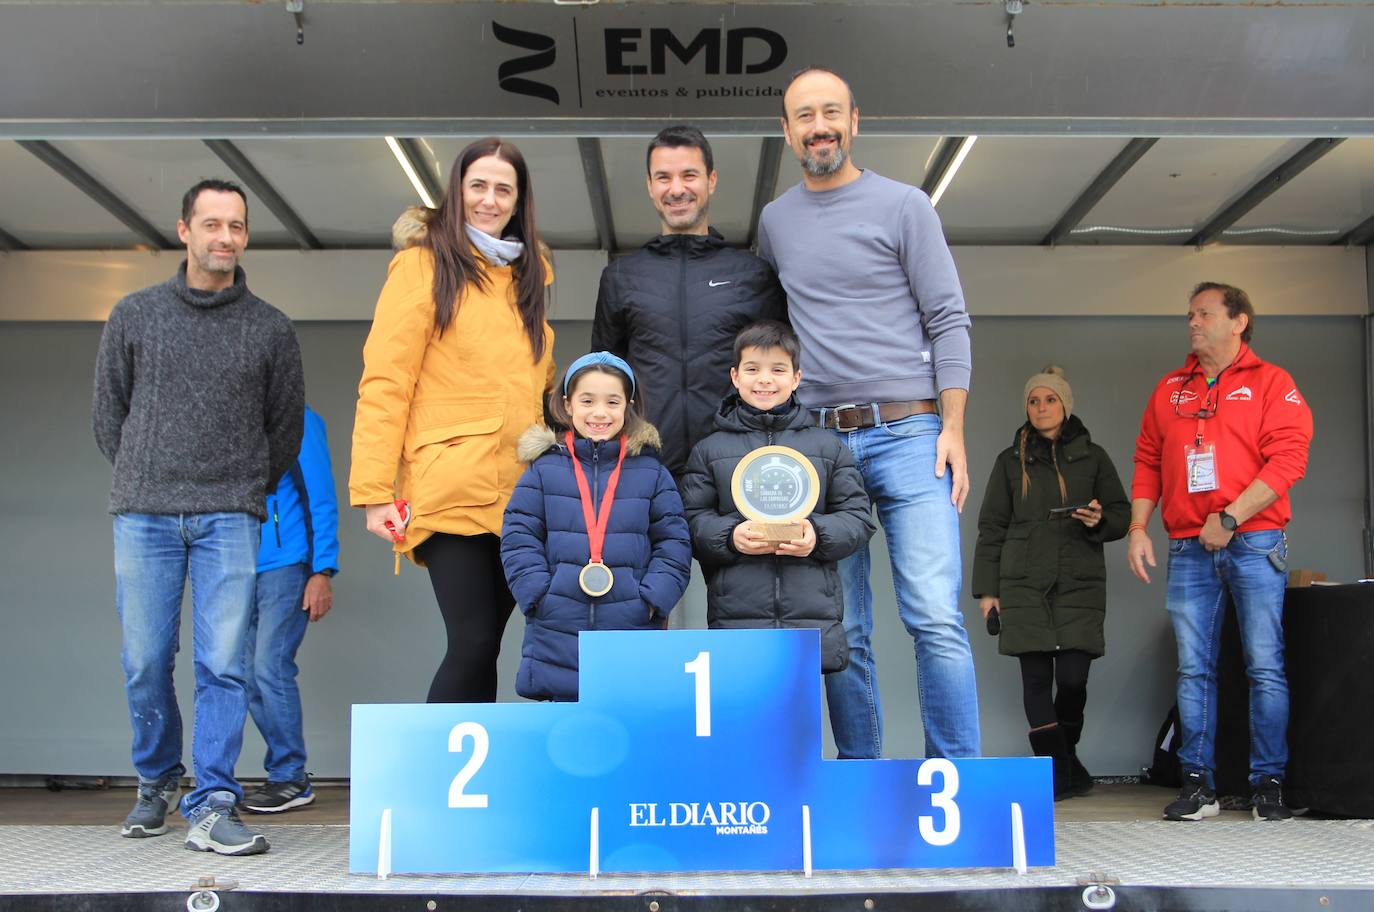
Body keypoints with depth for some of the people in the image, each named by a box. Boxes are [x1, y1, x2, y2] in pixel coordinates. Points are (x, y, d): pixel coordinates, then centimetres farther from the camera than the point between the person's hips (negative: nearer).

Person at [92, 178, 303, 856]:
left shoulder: (270, 328, 7)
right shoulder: (136, 315, 8)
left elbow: (287, 422, 13)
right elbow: (108, 411, 14)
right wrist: (142, 478, 13)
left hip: (229, 520, -1)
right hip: (143, 516, 1)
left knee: (223, 664, -6)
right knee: (145, 662, 5)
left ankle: (212, 808, -3)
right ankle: (156, 781, 25)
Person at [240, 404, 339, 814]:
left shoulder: (297, 419, -3)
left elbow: (321, 499, -7)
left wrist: (323, 571, -14)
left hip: (285, 565, -7)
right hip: (246, 569, 7)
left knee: (270, 668, -11)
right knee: (250, 676, 5)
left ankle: (291, 779, -1)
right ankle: (283, 775, 14)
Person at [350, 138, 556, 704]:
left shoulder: (525, 276, 18)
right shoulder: (424, 264, -1)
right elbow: (384, 384, -6)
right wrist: (375, 492, -12)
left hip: (519, 492, 6)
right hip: (452, 490, -5)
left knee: (483, 646, 7)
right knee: (473, 645, -10)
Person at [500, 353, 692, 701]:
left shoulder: (651, 472, 6)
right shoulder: (544, 469, 5)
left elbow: (673, 542, 5)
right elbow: (518, 540, 4)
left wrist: (652, 599, -7)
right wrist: (539, 595, -8)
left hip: (633, 632, 0)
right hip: (558, 633, 0)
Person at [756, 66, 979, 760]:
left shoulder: (903, 205, 4)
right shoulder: (775, 222, 15)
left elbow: (948, 321, 1)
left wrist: (953, 429, -7)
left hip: (907, 435, -3)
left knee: (936, 619, -11)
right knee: (841, 633, 4)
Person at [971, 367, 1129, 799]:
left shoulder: (1092, 456, 11)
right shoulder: (1011, 460, 12)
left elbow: (1123, 514, 13)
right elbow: (991, 527, 11)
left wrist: (1100, 520, -11)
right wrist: (987, 589, 4)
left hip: (1080, 584, -1)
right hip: (1024, 585, 1)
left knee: (1072, 678, -7)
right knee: (1036, 678, -5)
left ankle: (1063, 761, 16)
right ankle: (1059, 769, 4)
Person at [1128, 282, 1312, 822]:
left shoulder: (1271, 383, 3)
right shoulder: (1170, 390, 16)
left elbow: (1288, 459, -7)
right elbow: (1147, 461, 16)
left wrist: (1229, 518, -13)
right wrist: (1138, 526, 4)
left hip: (1254, 544, -3)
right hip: (1189, 550, 4)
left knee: (1265, 667, -3)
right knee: (1193, 670, 2)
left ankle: (1268, 783, 5)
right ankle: (1198, 784, 6)